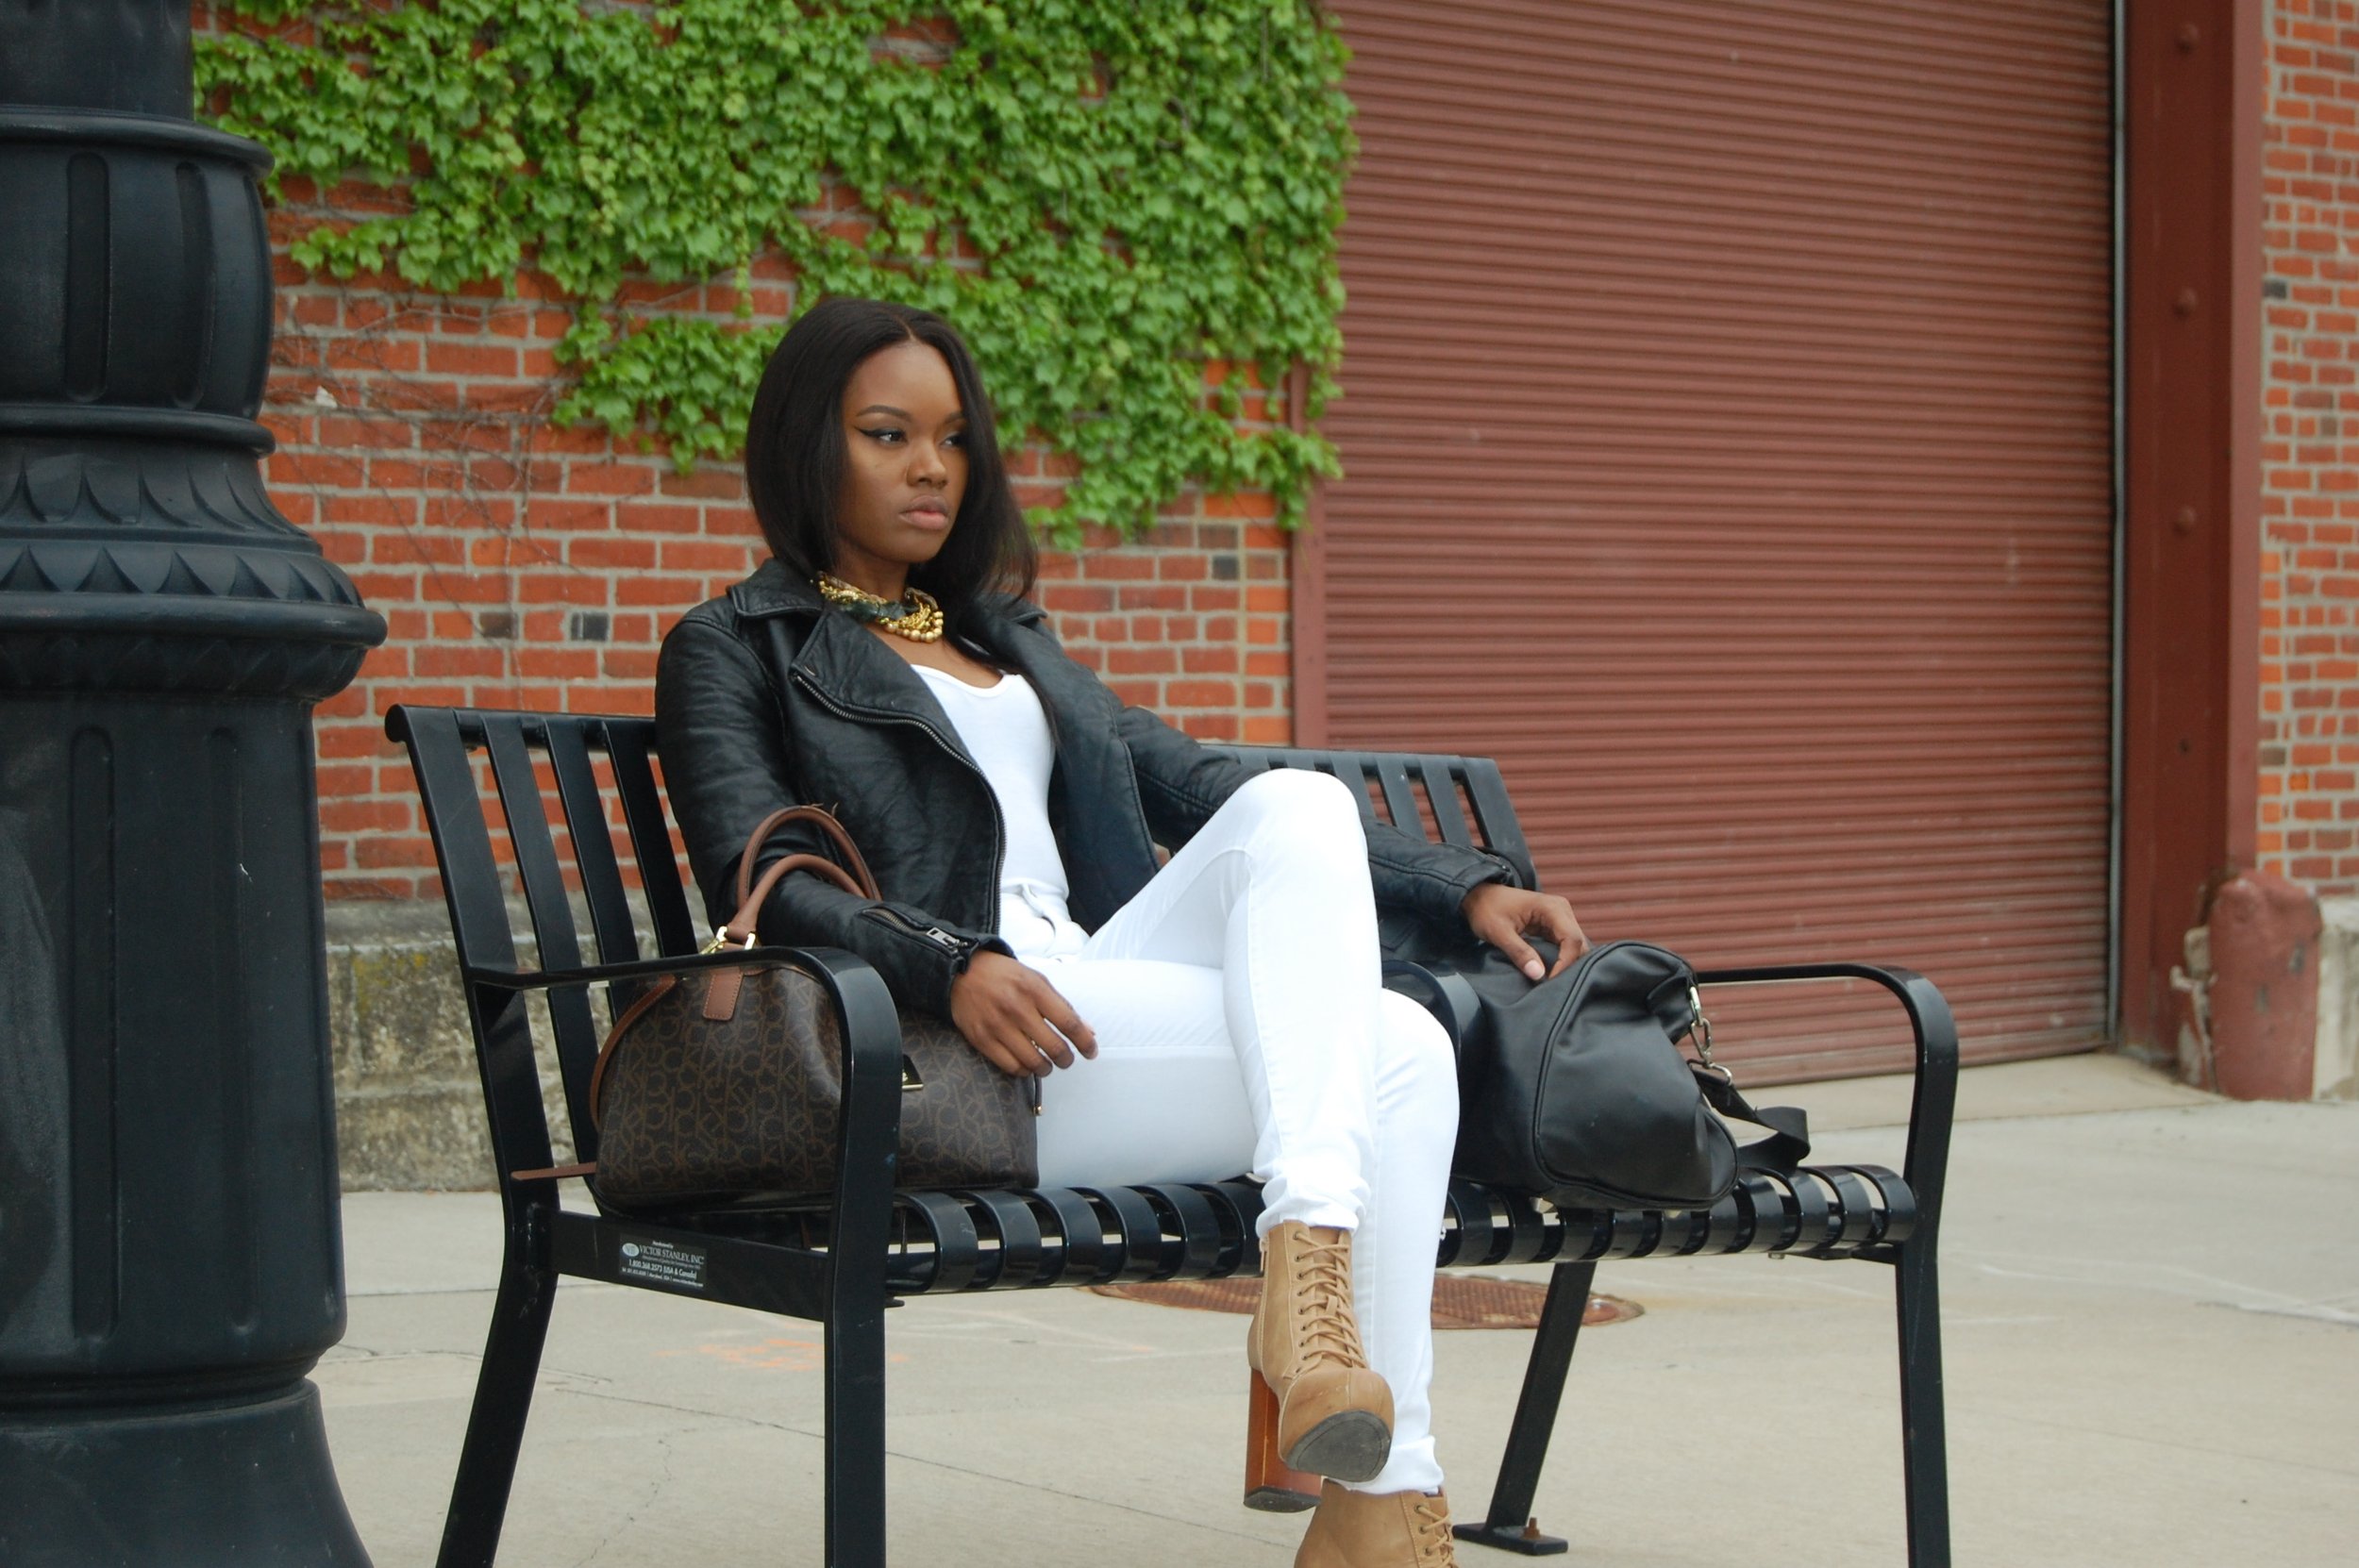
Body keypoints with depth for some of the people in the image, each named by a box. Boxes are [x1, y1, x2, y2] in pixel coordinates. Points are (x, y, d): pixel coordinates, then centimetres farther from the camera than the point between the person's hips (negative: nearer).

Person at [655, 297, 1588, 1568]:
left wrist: (1466, 885, 15)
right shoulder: (731, 651, 11)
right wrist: (949, 967, -28)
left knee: (1297, 805, -25)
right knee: (1394, 1049, -25)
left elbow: (1189, 784, 27)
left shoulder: (1007, 637, 33)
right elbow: (759, 881, -7)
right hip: (957, 1055, -6)